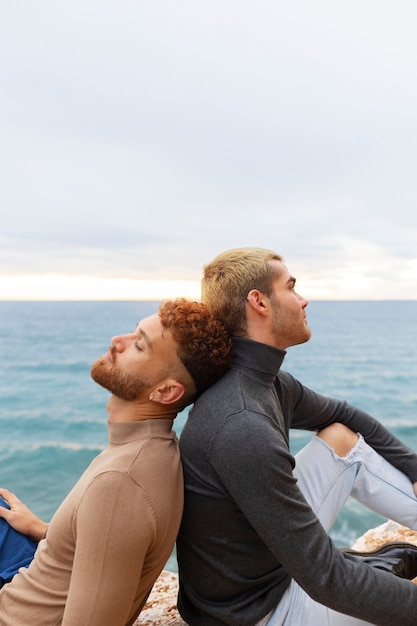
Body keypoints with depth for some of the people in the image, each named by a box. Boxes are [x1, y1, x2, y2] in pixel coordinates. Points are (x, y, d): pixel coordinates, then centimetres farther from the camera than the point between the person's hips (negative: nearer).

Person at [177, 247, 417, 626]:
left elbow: (344, 415, 13)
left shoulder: (270, 382, -6)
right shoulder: (243, 427, -34)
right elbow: (325, 580, -30)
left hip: (270, 550, 8)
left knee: (342, 438, 5)